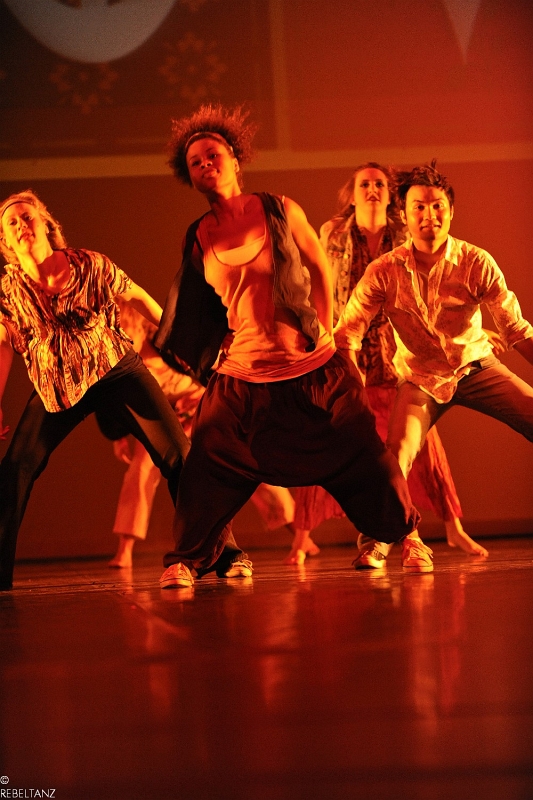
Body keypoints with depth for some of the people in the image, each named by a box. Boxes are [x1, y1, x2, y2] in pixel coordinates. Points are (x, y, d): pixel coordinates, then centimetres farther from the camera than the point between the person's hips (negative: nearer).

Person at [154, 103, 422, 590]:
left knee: (364, 458, 2)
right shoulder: (199, 240, 3)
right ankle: (186, 559, 6)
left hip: (315, 370, 0)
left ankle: (405, 534, 24)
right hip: (243, 377, 1)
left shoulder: (281, 212, 0)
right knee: (209, 465, -11)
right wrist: (222, 350, 8)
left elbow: (319, 268, 8)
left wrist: (324, 331, 2)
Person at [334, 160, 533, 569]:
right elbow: (347, 332, -15)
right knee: (395, 457, -22)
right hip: (422, 378, -1)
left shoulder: (476, 262, -16)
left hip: (476, 367, 1)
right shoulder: (385, 271, -15)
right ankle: (377, 542, -1)